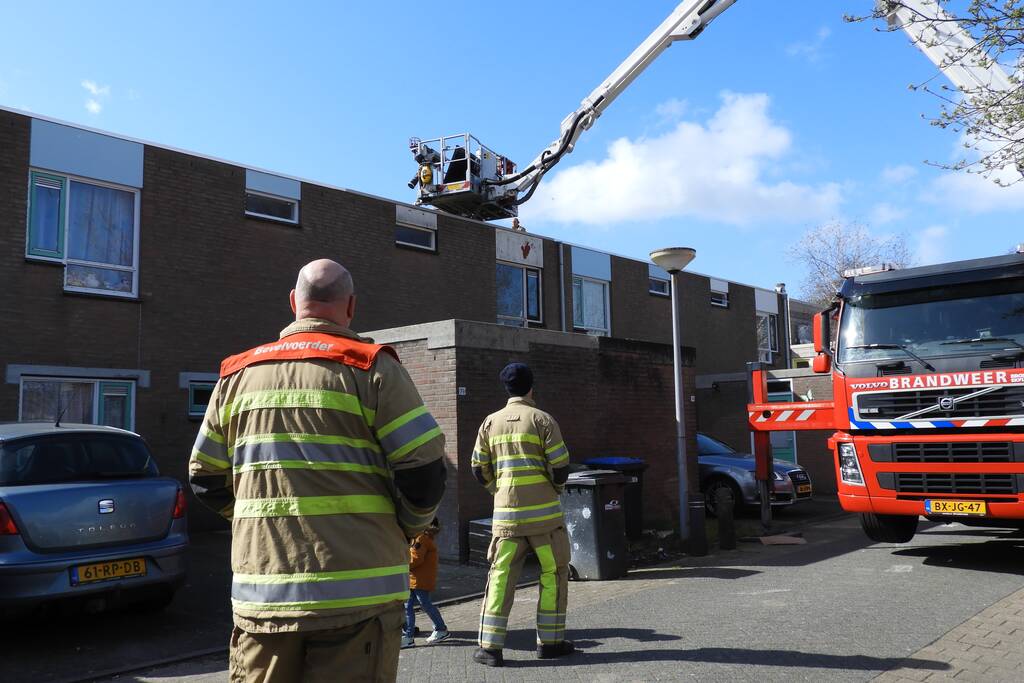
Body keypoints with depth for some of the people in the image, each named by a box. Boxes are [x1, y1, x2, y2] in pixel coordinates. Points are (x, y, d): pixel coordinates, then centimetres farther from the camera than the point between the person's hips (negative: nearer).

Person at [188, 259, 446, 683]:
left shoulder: (238, 374, 10)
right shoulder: (371, 369, -5)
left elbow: (205, 477, 15)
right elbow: (425, 472, -10)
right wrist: (408, 529, 9)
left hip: (260, 595, 4)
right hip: (358, 591, -4)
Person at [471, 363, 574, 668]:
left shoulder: (491, 422, 8)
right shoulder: (542, 419, -3)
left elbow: (479, 469, 7)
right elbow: (560, 466, -8)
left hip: (506, 513, 3)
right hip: (543, 511, -3)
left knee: (501, 576, 6)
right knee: (553, 574, 10)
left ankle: (490, 646, 4)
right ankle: (550, 641, 15)